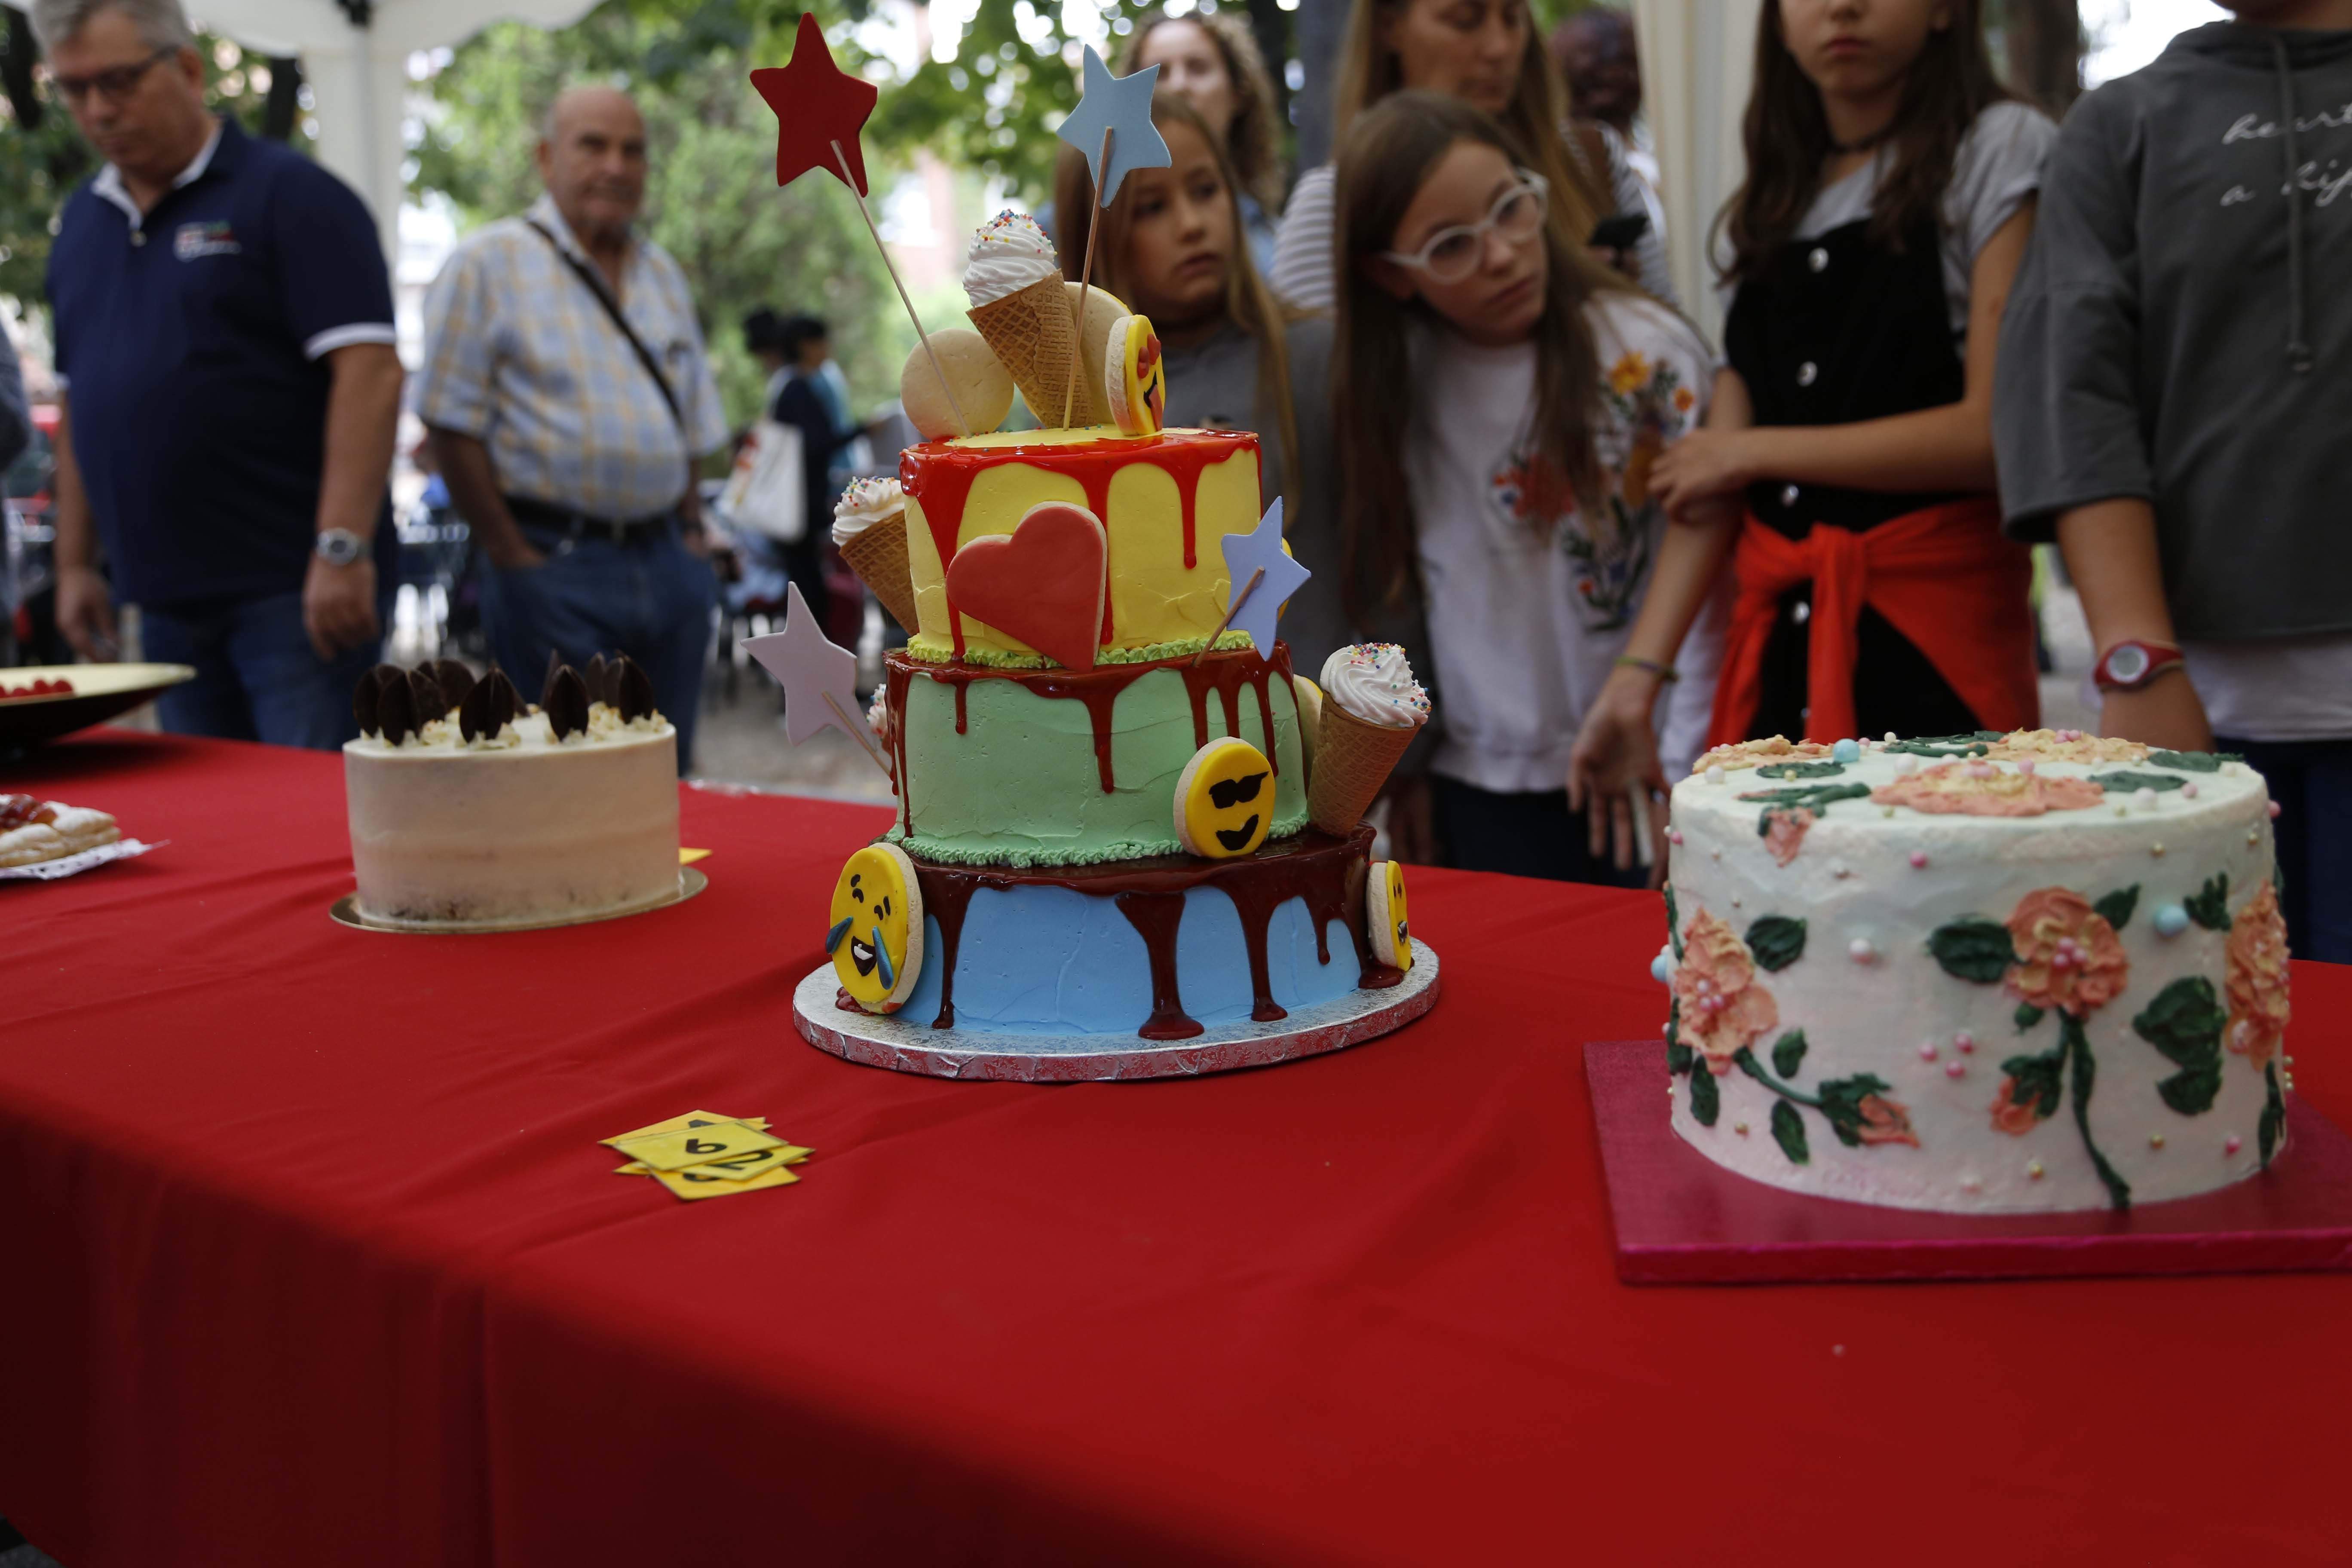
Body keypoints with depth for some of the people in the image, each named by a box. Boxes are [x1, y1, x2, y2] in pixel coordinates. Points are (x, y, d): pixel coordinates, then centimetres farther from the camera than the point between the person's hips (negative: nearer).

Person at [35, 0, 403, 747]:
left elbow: (368, 369, -15)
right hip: (165, 601, 7)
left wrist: (342, 550, -22)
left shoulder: (287, 194, -6)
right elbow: (75, 402, 21)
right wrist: (75, 564, 15)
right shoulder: (81, 220, 15)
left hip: (293, 594, -7)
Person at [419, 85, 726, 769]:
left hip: (666, 560, 6)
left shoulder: (663, 274, 17)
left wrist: (691, 528, 10)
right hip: (557, 562, -6)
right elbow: (452, 423, -8)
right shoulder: (491, 264, -4)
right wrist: (510, 555, -12)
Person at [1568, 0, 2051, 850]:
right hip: (1777, 636, 5)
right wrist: (1638, 676, -4)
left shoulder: (1999, 150, -1)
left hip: (1935, 629, -4)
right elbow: (1709, 471, 6)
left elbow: (1996, 429, -11)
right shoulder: (1768, 205, 14)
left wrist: (1763, 450, -4)